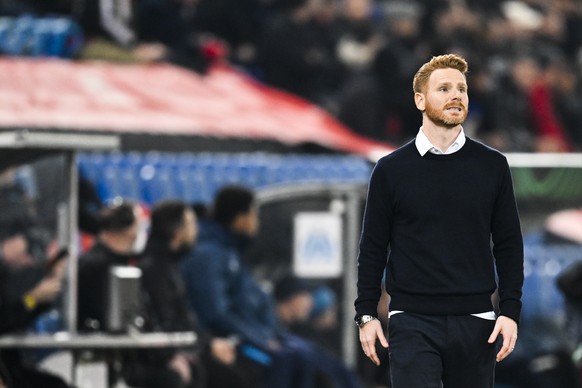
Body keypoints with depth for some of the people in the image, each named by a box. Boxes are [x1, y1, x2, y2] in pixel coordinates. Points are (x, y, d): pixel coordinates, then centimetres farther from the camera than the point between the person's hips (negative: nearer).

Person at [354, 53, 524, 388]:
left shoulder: (492, 166, 6)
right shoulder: (391, 169, 3)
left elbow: (509, 245, 7)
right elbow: (372, 248, 6)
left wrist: (510, 311, -2)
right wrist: (366, 314, 0)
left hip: (475, 322, 2)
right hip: (413, 323, -2)